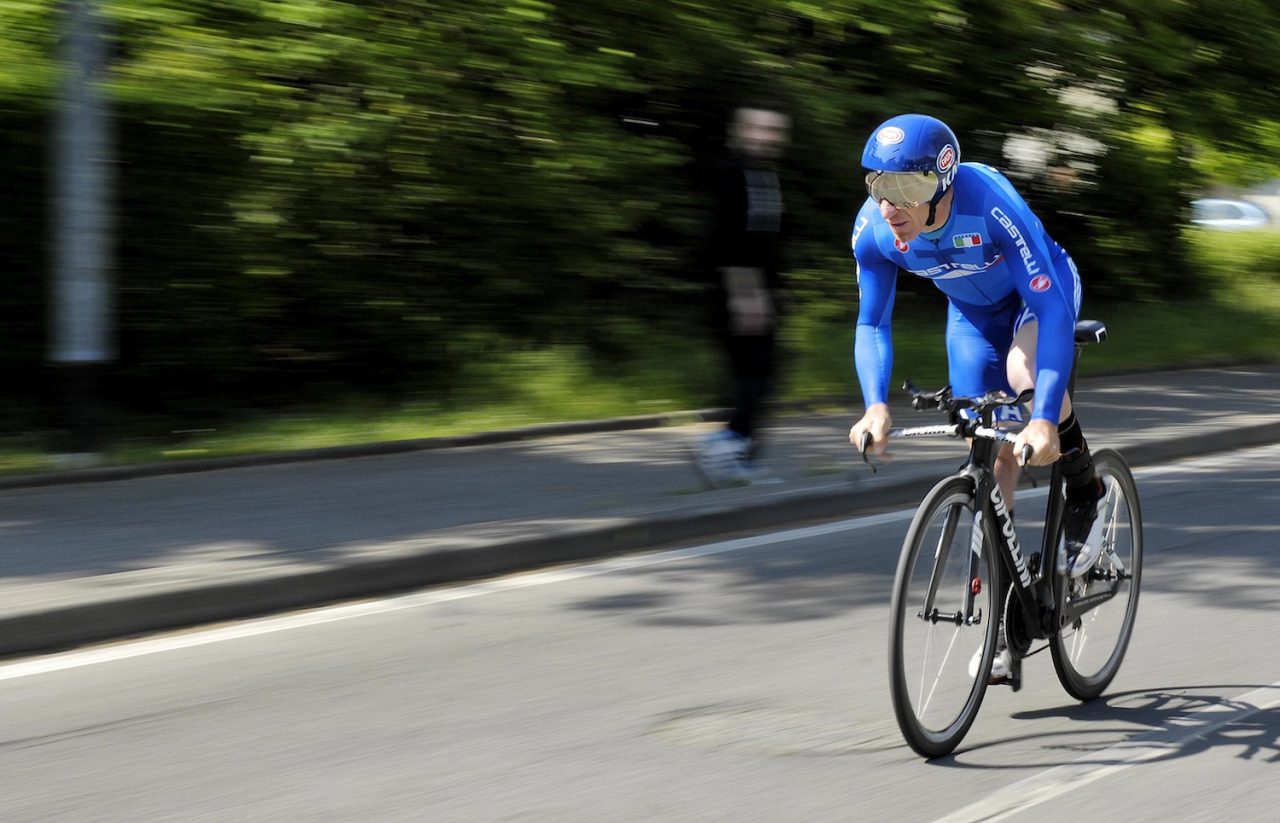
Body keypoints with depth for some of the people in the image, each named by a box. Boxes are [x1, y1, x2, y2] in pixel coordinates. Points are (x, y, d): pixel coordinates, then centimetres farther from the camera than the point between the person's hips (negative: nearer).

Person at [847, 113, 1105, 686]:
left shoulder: (990, 203, -40)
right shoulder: (875, 230, -26)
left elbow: (1052, 308, -42)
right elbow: (872, 324, -16)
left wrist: (1045, 419, -51)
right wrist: (876, 406, -34)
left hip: (1040, 293, -4)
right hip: (973, 312, 4)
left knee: (1026, 374, -36)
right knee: (990, 454, -1)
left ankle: (1084, 493, -8)